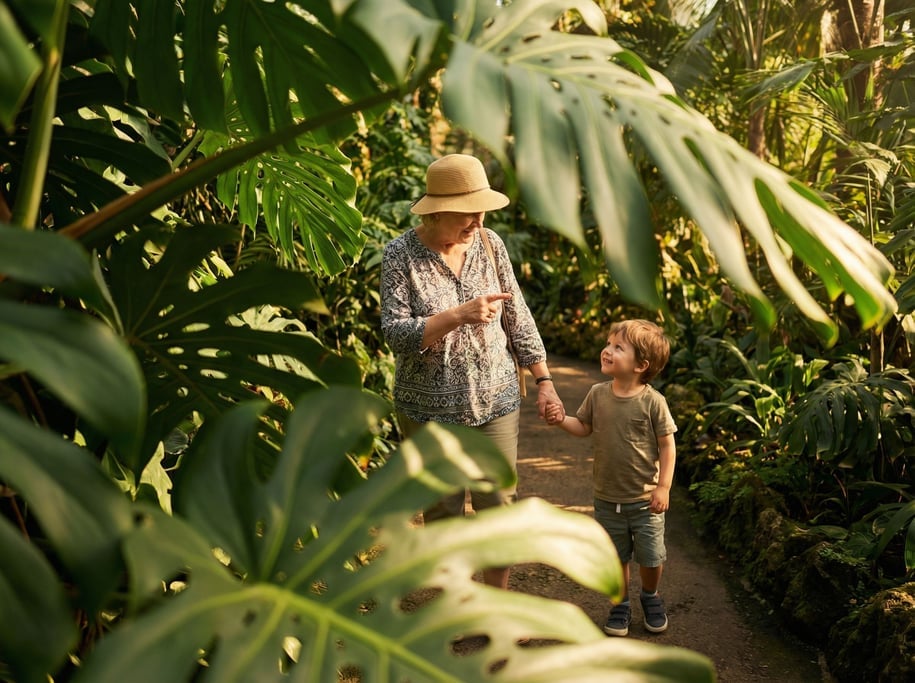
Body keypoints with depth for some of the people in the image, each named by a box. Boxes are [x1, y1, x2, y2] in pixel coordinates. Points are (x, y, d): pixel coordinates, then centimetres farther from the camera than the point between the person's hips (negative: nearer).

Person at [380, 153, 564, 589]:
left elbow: (517, 317, 4)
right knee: (443, 513, 12)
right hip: (430, 408, -2)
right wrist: (459, 315, -31)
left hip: (495, 400, 2)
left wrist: (543, 381, 3)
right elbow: (396, 334, -19)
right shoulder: (401, 255, -13)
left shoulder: (489, 244, -2)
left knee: (499, 507, 6)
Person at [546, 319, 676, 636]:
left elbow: (667, 444, -10)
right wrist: (562, 420, -12)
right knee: (616, 557, 16)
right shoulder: (597, 394, -4)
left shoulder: (652, 401, -16)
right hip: (607, 498, 3)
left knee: (651, 557, 11)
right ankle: (621, 604, 38)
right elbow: (584, 426, 8)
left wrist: (664, 487, -12)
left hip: (645, 499, -3)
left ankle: (650, 596, 41)